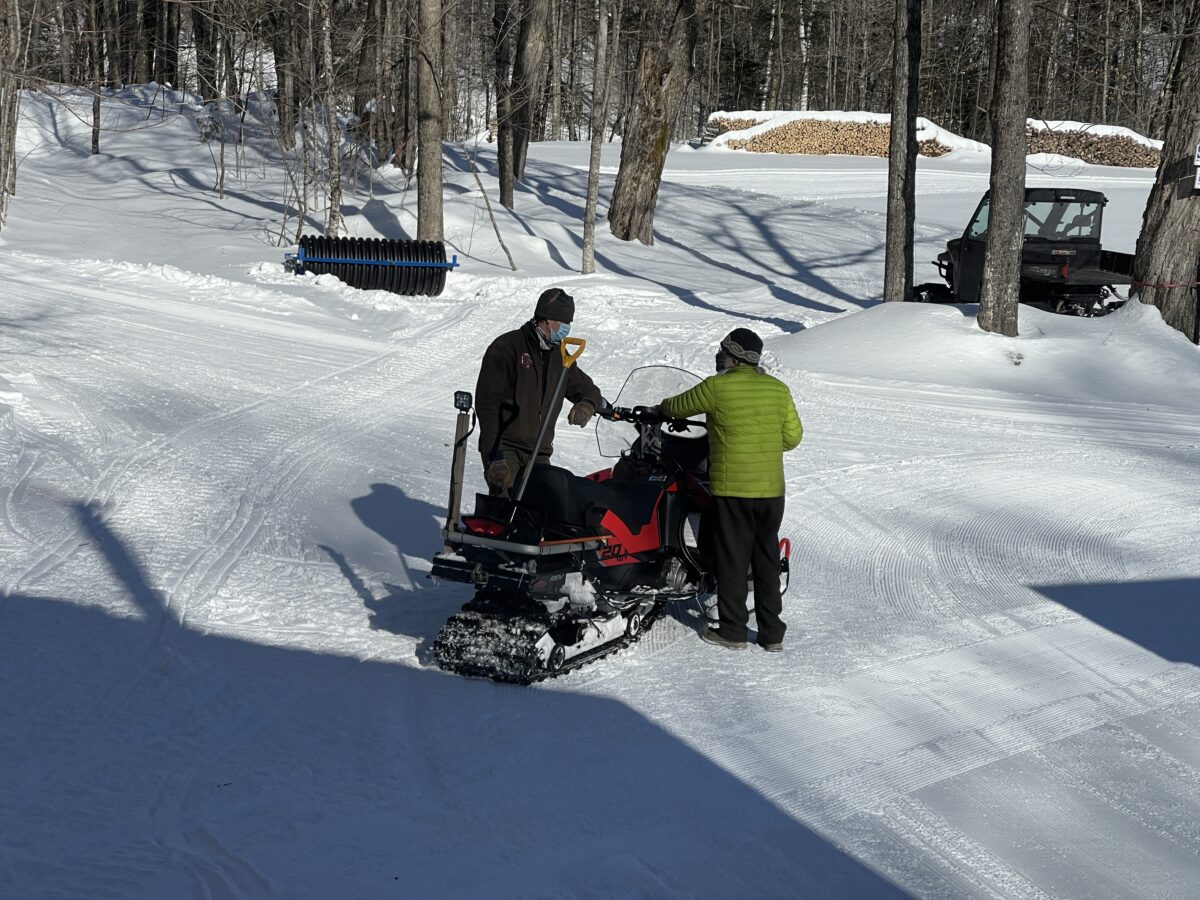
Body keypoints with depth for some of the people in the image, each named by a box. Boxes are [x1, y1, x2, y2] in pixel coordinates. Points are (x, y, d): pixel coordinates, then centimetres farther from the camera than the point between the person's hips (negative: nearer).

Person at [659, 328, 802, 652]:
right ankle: (772, 633, 17)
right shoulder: (779, 389, 5)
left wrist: (661, 407, 29)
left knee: (731, 560, 5)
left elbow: (679, 407, 7)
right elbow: (792, 437, 9)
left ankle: (732, 630, 10)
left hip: (732, 490, -5)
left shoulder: (717, 387, -9)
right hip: (772, 490, 5)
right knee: (767, 561, 12)